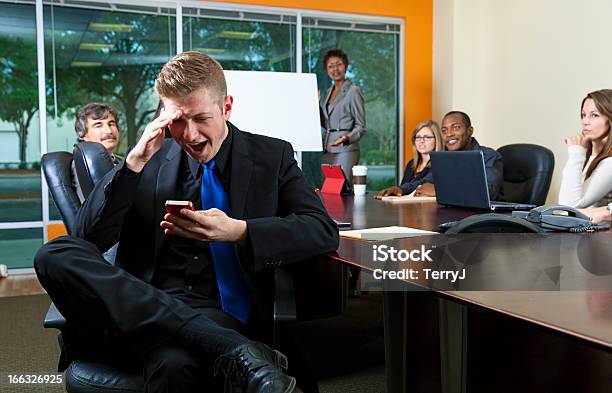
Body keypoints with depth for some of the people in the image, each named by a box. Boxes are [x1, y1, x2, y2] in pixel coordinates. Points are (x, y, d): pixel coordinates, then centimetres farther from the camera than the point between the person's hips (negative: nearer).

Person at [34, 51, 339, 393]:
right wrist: (135, 162, -6)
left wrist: (238, 231, -18)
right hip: (141, 306, 6)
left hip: (219, 311, -6)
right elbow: (90, 237, 7)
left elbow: (324, 231, -3)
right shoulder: (151, 162, 14)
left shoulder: (272, 156, 9)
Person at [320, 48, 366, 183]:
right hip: (327, 149, 7)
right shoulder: (328, 92, 17)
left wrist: (347, 138, -24)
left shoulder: (353, 91, -4)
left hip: (345, 149, -6)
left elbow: (360, 126, -6)